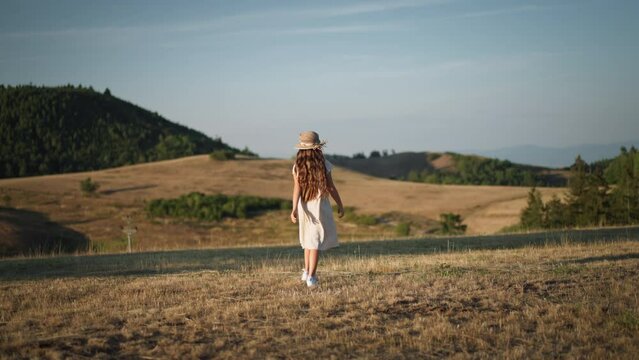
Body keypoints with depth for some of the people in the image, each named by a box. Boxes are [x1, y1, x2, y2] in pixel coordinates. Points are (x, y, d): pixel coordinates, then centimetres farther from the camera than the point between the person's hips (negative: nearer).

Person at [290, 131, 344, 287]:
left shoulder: (297, 166, -4)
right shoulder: (324, 164, -10)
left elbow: (297, 188, -13)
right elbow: (331, 188, -7)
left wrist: (294, 209, -19)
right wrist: (340, 205, 4)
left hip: (304, 207, 3)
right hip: (320, 206, -3)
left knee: (309, 238, 23)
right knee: (316, 241, -1)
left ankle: (307, 271, 29)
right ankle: (311, 276, -7)